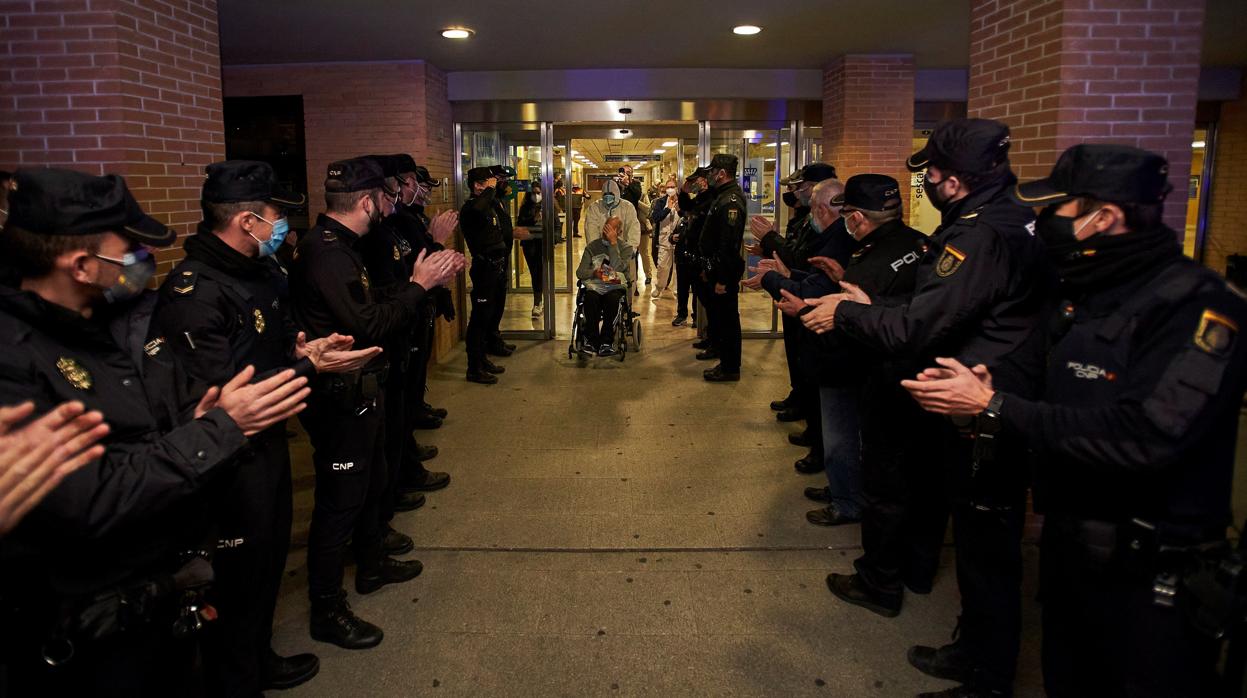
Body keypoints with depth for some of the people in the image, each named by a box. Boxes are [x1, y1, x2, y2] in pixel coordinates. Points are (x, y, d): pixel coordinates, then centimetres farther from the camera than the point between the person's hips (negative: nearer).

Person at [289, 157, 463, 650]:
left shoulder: (337, 245, 9)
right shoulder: (326, 252, -23)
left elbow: (373, 308, 11)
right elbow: (369, 326, -25)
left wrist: (428, 279, 5)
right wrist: (419, 285, -16)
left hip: (360, 392, 11)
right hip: (341, 399, -11)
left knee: (371, 484, 25)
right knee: (340, 501, 1)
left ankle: (372, 566, 44)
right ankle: (327, 611, 15)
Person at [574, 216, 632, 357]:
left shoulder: (625, 248, 11)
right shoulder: (592, 247, 16)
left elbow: (617, 268, -9)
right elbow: (580, 272, 8)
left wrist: (613, 243, -8)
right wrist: (594, 272, -13)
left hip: (616, 286, -1)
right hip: (595, 285, 1)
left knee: (612, 299, -36)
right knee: (590, 298, -34)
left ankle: (606, 342, -29)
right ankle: (591, 340, -26)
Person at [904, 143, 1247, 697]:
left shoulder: (1197, 305, -20)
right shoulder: (1083, 294, 6)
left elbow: (1142, 437, -32)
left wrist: (996, 407, -28)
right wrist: (990, 387, -10)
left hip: (1151, 579, -7)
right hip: (1067, 547, 8)